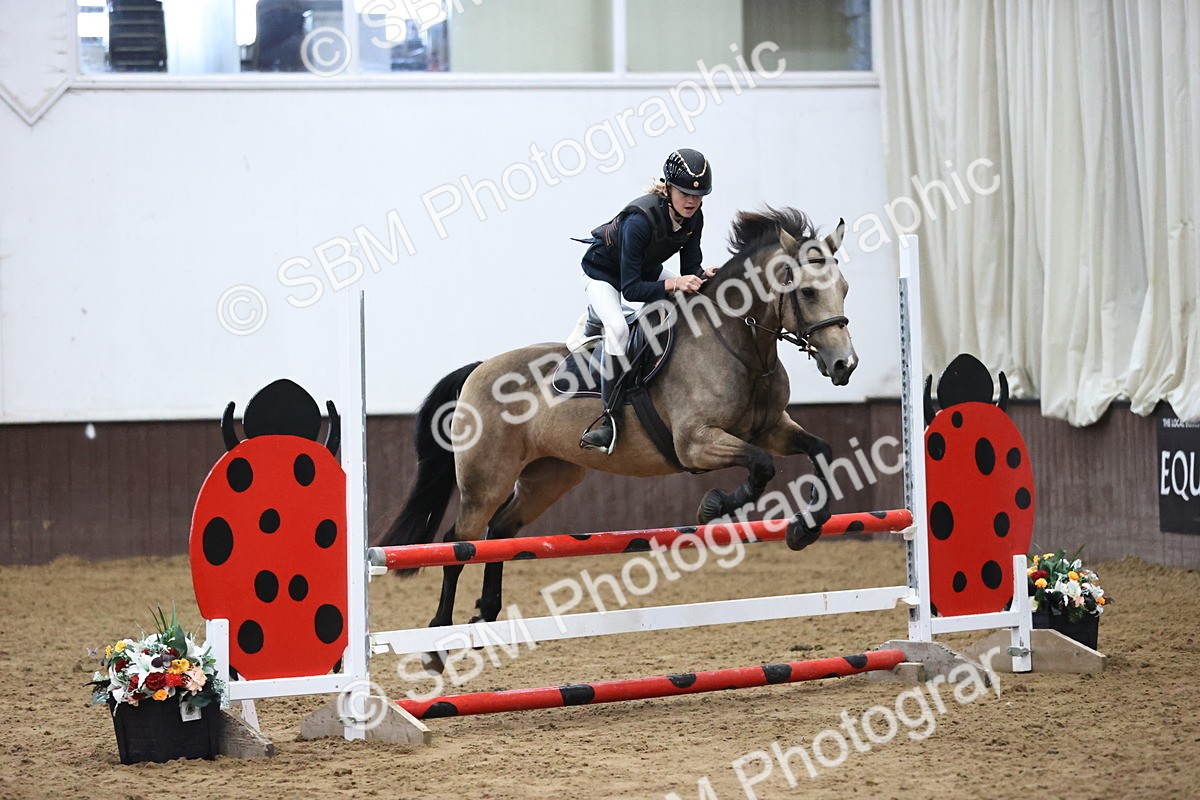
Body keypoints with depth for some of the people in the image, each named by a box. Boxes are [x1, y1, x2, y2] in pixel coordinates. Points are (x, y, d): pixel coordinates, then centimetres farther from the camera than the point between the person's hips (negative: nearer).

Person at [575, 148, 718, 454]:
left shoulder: (694, 218, -18)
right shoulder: (640, 219, -38)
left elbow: (690, 268, -10)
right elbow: (630, 289, -38)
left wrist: (702, 275, -33)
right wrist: (673, 283, -51)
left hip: (646, 270, 7)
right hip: (603, 273, -7)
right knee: (618, 328, -32)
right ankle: (610, 419, -27)